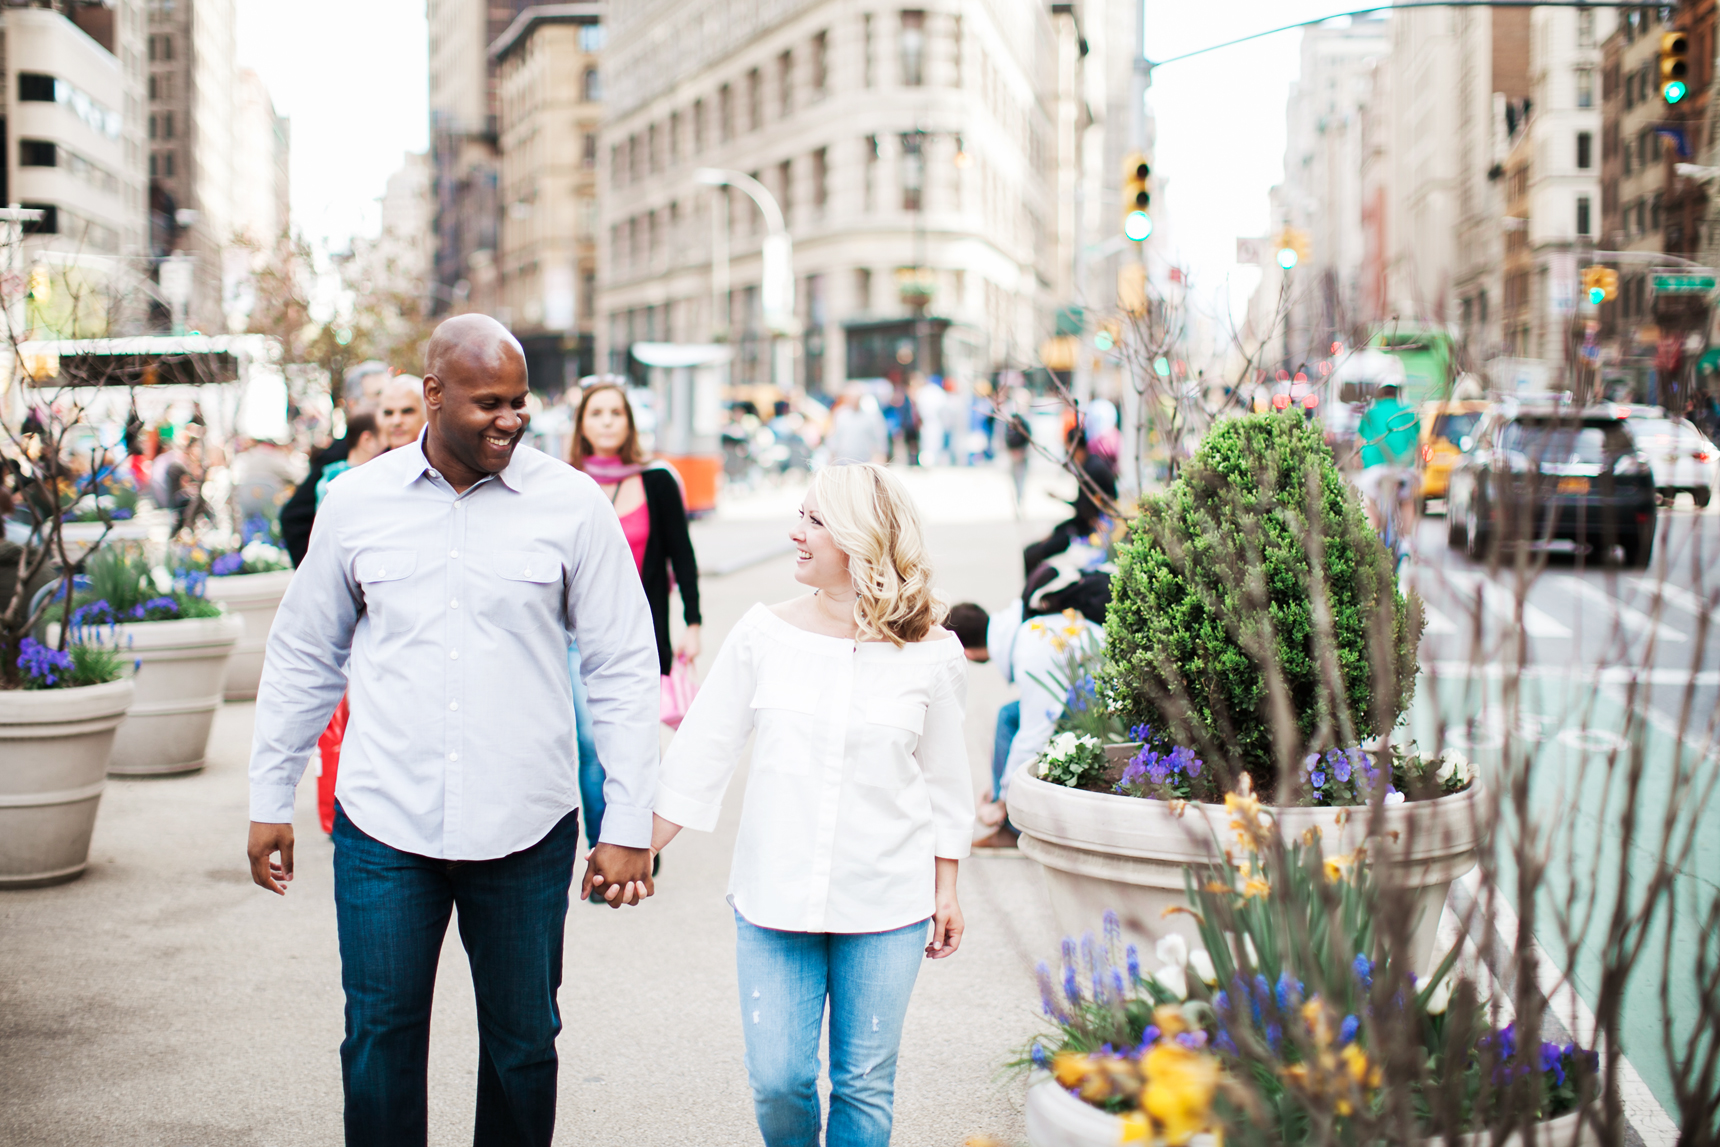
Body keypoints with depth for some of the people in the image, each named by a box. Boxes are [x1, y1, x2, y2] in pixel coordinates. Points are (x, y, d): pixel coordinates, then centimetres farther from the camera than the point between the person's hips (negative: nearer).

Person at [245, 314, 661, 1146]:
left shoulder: (572, 505, -3)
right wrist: (269, 801, 13)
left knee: (523, 1044, 10)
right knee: (380, 1041, 5)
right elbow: (302, 658, 13)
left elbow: (624, 670, 0)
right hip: (383, 825, 1)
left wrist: (629, 827, -3)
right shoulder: (356, 501, 3)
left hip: (525, 828, -1)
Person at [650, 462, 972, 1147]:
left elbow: (944, 778, 7)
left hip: (885, 908, 0)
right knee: (777, 1080, 2)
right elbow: (702, 753, 3)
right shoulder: (763, 635, -2)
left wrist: (945, 888, 9)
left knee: (865, 1084, 7)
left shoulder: (930, 654, -3)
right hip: (774, 898, 1)